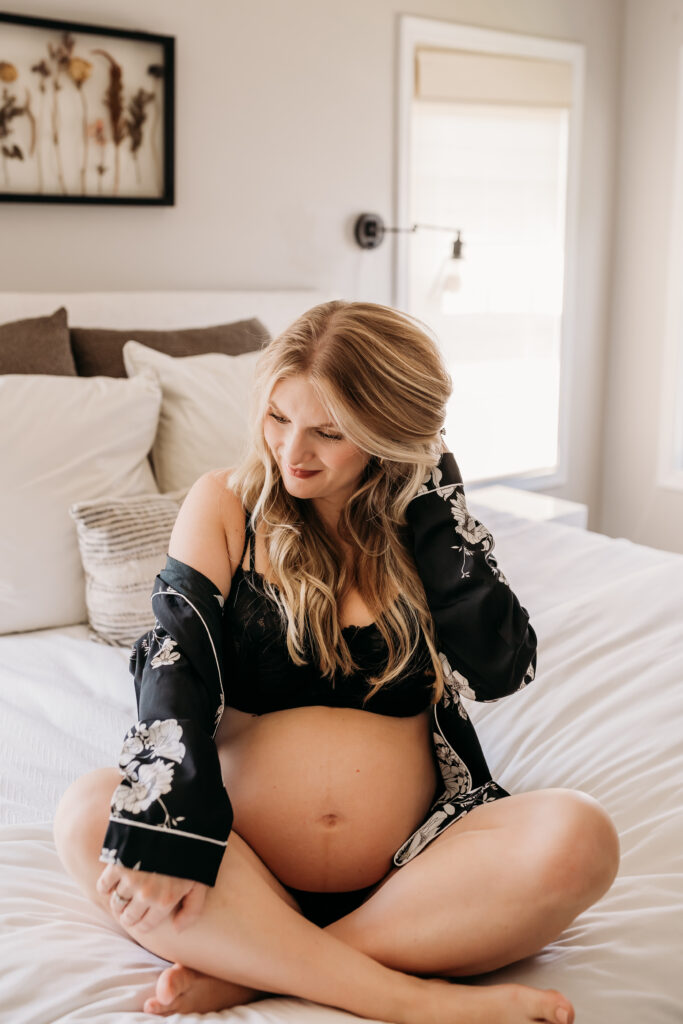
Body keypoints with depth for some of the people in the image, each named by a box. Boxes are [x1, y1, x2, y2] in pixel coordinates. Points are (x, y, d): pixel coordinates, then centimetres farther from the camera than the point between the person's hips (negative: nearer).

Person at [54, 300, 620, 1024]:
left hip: (407, 871, 1)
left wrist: (435, 500, -5)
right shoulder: (226, 505, 5)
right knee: (87, 814, -28)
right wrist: (170, 822, -24)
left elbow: (501, 667, -8)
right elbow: (178, 658, -8)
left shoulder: (421, 524, 7)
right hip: (244, 869, 0)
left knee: (578, 836, -26)